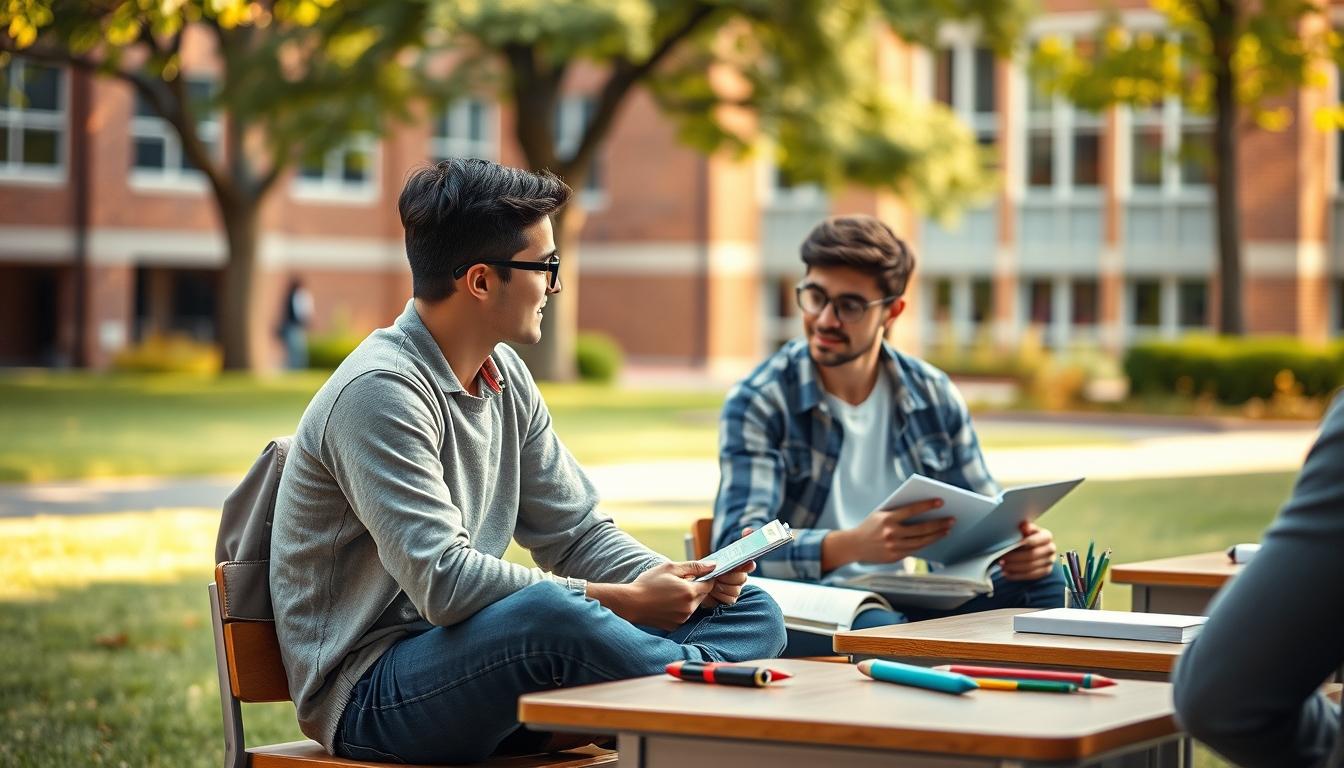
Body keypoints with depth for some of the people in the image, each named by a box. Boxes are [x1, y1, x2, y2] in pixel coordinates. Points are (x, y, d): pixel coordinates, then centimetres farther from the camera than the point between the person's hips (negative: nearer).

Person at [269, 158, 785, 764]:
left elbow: (575, 532, 15)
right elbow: (443, 583, -27)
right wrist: (623, 601, -22)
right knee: (549, 615, -40)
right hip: (368, 697, -9)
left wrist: (681, 580, -5)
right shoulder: (379, 392, -18)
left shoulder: (505, 377, 10)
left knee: (751, 610, 0)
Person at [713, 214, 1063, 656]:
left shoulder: (933, 397, 7)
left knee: (1046, 581, -14)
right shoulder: (757, 403, -7)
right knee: (878, 627, -37)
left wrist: (1022, 548, -13)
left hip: (900, 601, 5)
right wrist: (852, 545, -38)